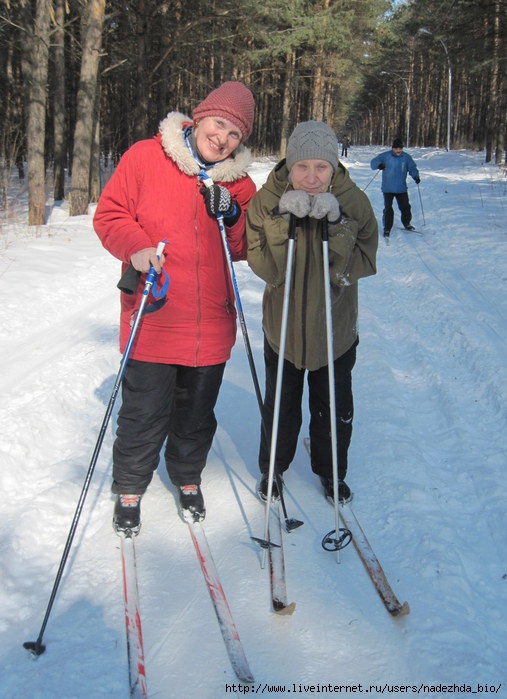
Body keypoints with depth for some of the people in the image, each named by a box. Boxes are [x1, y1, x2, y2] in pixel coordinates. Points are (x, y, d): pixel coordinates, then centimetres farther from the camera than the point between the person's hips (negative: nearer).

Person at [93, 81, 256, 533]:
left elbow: (247, 249, 9)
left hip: (211, 325, 4)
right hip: (153, 321, -3)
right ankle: (129, 489, 27)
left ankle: (187, 478, 41)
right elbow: (110, 214, -1)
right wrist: (135, 246, -20)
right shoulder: (145, 158, -4)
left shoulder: (240, 183, 6)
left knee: (197, 413, 17)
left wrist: (232, 217, -10)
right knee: (144, 414, 3)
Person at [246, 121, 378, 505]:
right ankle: (272, 469, 41)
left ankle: (331, 471, 41)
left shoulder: (354, 202, -13)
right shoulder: (267, 200, -13)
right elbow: (264, 267, -19)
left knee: (335, 408, 16)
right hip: (283, 325, 0)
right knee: (281, 406, 17)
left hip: (336, 326, 0)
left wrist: (337, 226, -30)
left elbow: (363, 265, -18)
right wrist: (282, 221, -31)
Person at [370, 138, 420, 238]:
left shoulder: (406, 157, 1)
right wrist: (379, 165, -30)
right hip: (388, 188, -2)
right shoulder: (385, 156, -6)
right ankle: (387, 229, 7)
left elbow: (412, 168, 6)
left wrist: (416, 176, -14)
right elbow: (373, 162, -7)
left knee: (405, 207, 9)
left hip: (402, 188, 3)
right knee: (388, 208, -5)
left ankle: (407, 224, 33)